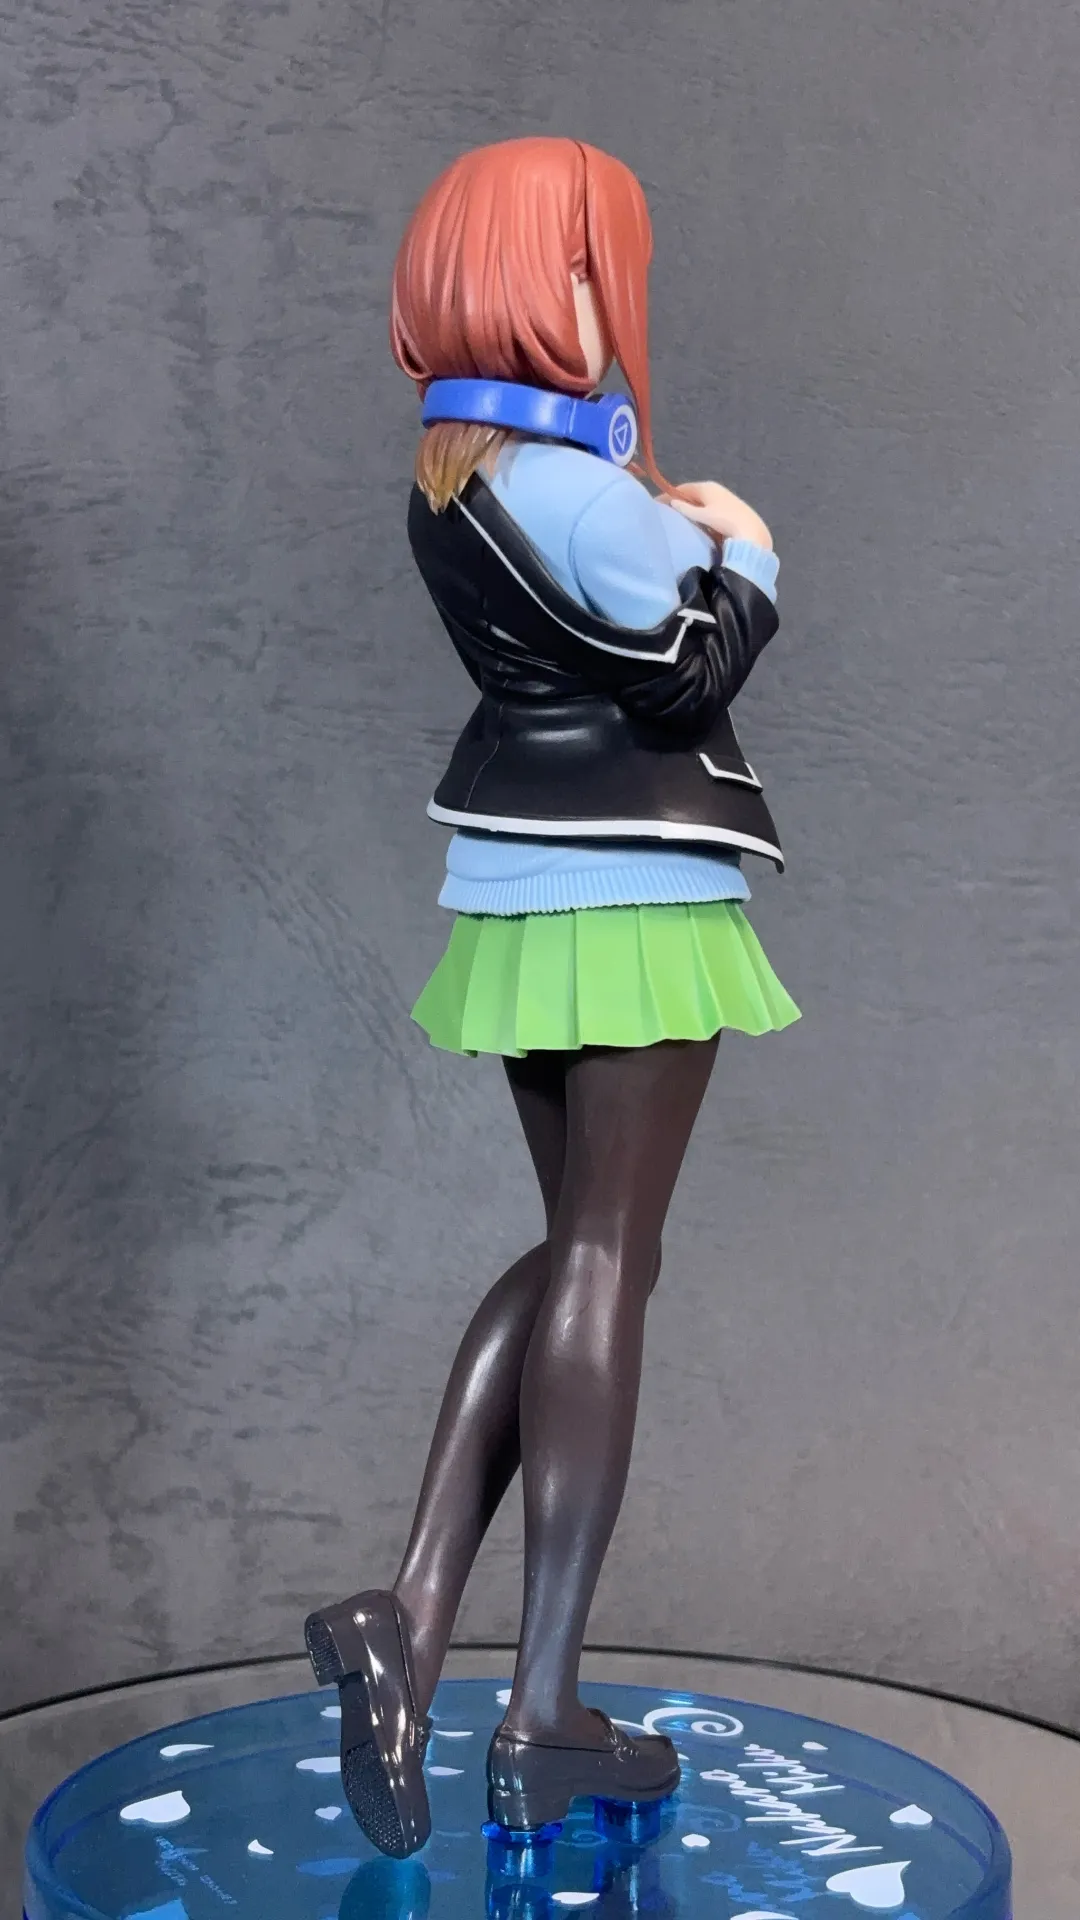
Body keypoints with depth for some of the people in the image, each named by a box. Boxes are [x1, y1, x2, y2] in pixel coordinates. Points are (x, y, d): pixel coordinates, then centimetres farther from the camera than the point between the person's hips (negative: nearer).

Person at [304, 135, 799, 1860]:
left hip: (524, 900, 9)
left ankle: (415, 1612, 7)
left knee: (576, 1253, 17)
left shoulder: (453, 471, 10)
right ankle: (546, 1720, 4)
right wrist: (746, 558, 2)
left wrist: (674, 532, 1)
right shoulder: (565, 481, -18)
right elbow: (690, 669, -14)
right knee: (606, 1269, -2)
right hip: (629, 897, -9)